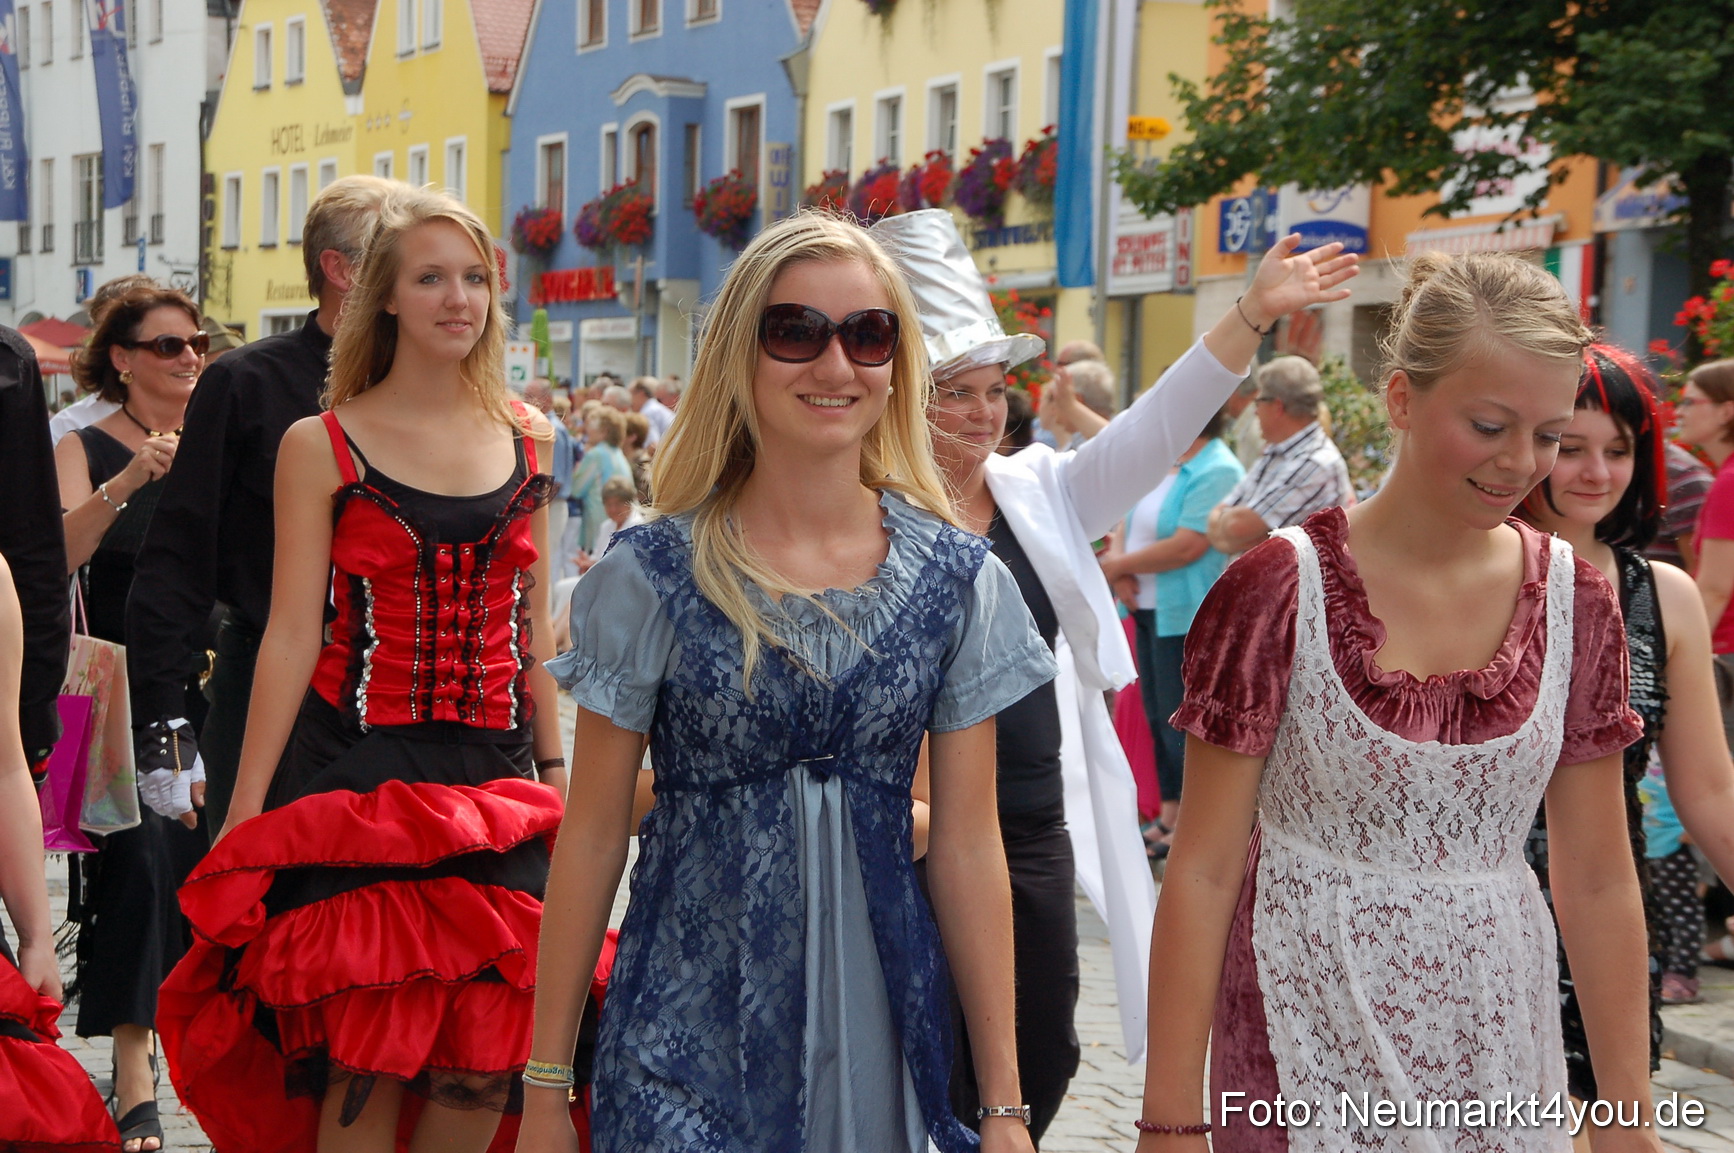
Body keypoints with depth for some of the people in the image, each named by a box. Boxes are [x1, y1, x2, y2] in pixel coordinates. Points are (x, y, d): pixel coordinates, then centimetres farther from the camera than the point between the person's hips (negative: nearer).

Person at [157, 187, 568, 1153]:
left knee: (488, 1062, 1)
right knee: (365, 1057, -5)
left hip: (494, 779, 4)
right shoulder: (321, 447, -1)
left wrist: (554, 769, 14)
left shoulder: (528, 440, 10)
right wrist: (245, 811, -6)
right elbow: (292, 636, -3)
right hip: (357, 772, -3)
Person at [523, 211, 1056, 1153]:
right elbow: (592, 834, -2)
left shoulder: (955, 578, 0)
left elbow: (967, 845, 2)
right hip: (683, 1043, -2)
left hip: (878, 1039, 2)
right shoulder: (652, 575, -6)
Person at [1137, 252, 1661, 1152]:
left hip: (1496, 1040, 4)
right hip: (1308, 1037, -3)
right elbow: (1202, 869, -10)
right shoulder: (1279, 591, -12)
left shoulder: (1574, 602, -1)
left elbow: (1598, 880, 5)